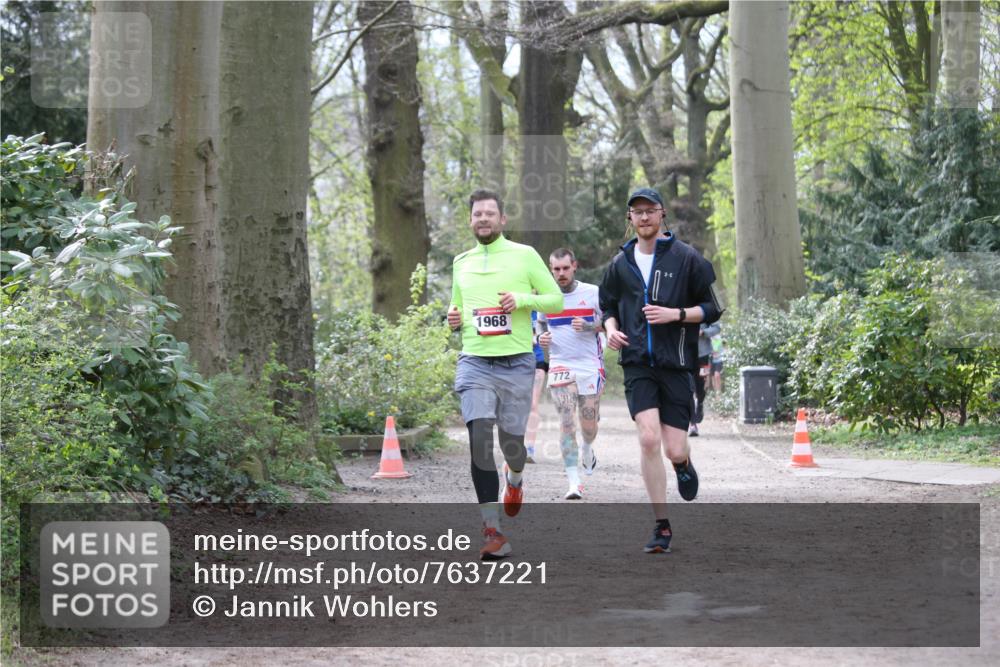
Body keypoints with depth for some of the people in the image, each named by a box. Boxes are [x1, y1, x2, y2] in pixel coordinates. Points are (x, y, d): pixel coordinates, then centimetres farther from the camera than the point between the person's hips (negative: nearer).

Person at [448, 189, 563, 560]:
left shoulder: (524, 255, 3)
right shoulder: (461, 262, 14)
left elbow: (556, 299, 4)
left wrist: (522, 299, -13)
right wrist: (454, 319, 4)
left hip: (516, 362, -2)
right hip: (475, 362, 2)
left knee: (511, 441, 4)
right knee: (479, 436, -15)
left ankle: (514, 479, 44)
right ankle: (492, 530, -15)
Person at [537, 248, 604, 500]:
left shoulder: (592, 292, -1)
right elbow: (539, 325, 21)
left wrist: (588, 326, -16)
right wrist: (540, 337, -2)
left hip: (590, 365, 0)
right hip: (560, 364, 0)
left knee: (589, 426, 6)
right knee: (566, 418, -17)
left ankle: (586, 448, 45)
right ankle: (574, 482, -21)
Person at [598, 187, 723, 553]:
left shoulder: (686, 258, 0)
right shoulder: (620, 264, 9)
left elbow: (713, 308, 1)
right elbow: (608, 306, 23)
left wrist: (676, 314, -13)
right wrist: (611, 327, 1)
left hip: (676, 363, -2)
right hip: (638, 364, 2)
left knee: (674, 450, -3)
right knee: (648, 439, -15)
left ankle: (684, 463, 38)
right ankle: (662, 526, -5)